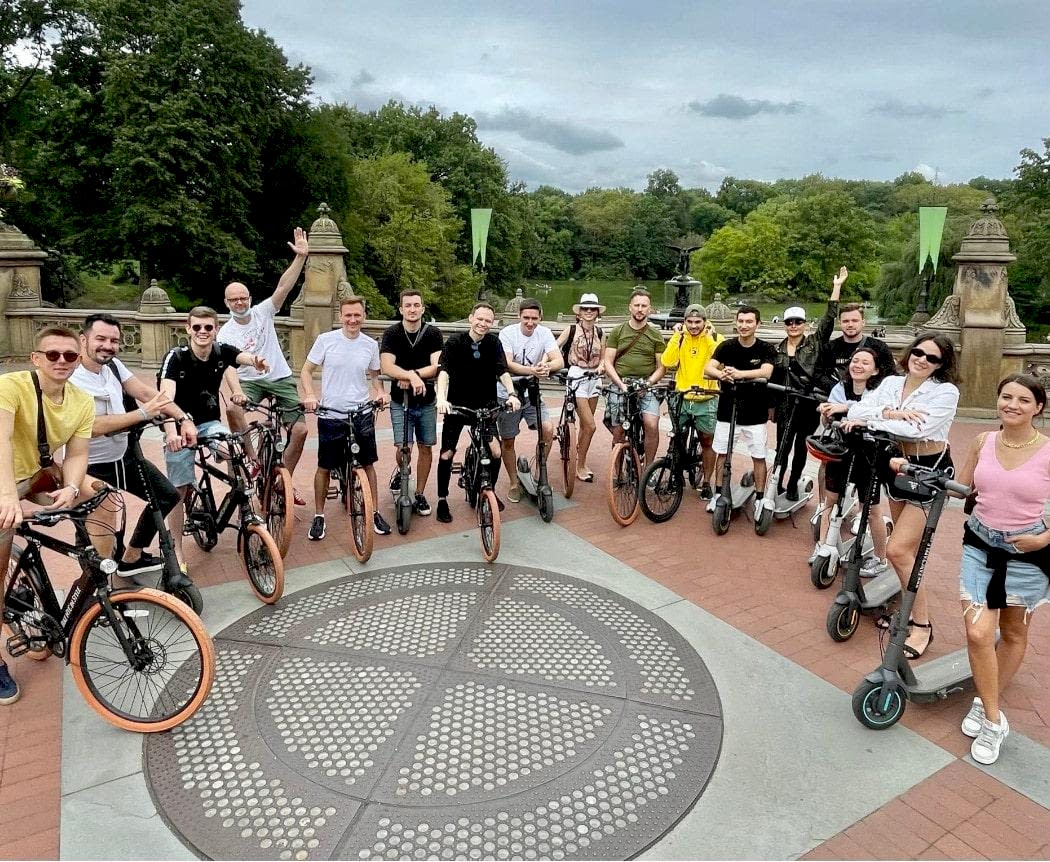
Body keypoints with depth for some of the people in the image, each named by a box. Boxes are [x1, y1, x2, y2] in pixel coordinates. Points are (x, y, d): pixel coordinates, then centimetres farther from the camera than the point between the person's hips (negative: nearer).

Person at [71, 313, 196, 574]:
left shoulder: (113, 365, -3)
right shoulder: (69, 379, -24)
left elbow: (147, 392, -6)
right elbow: (92, 426, -33)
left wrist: (184, 420, -17)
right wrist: (143, 414, -32)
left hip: (124, 457, 8)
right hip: (91, 469, -7)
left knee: (169, 496, 14)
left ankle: (132, 558, 30)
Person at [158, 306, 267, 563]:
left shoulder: (222, 352, -9)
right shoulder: (176, 356, -20)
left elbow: (244, 356, -29)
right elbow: (166, 396, -33)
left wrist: (255, 360, -56)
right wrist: (171, 432, -50)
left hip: (210, 423, 2)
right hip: (180, 427, -2)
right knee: (180, 490, 2)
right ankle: (177, 548, 18)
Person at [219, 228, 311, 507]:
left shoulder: (263, 312, -1)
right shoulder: (225, 334, -4)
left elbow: (284, 287, -12)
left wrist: (301, 257, -23)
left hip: (281, 378, 2)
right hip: (250, 380, -1)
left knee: (300, 430, -9)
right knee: (232, 409, -34)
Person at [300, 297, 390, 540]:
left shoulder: (371, 344, 3)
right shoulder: (326, 339, -5)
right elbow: (306, 370, 1)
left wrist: (380, 392, -3)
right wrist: (310, 395, -15)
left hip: (362, 415, 2)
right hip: (330, 416, -2)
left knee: (368, 464, 9)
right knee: (325, 467, 7)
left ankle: (375, 513, 22)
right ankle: (319, 516, 22)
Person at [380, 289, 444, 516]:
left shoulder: (433, 334, -3)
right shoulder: (391, 334, -5)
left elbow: (437, 366, -13)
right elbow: (386, 366, -17)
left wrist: (409, 375, -21)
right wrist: (413, 376, -30)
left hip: (426, 401, 2)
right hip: (400, 401, -1)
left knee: (425, 447, 6)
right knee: (403, 448, -11)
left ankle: (420, 495, 22)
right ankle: (401, 472, 25)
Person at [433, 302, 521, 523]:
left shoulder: (494, 343, -3)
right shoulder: (455, 342, -10)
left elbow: (503, 370, -14)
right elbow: (444, 370, -23)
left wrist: (511, 394, -33)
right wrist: (441, 397, -40)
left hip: (485, 406, 2)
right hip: (457, 405, -2)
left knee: (495, 453, -3)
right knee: (446, 454, -1)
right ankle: (442, 501, 16)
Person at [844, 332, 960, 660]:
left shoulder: (946, 392, -14)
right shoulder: (891, 382, 2)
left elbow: (916, 429, -28)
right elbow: (855, 411, -10)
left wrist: (869, 422, -23)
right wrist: (889, 413, -26)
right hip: (897, 466, 6)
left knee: (898, 550, -11)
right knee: (909, 548, 18)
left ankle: (922, 625, 5)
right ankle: (910, 606, 35)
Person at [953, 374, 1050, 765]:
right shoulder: (984, 441, -2)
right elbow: (961, 488, 9)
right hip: (980, 545, 1)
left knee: (1014, 633, 16)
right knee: (978, 633, -8)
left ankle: (987, 702, 37)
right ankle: (992, 720, 9)